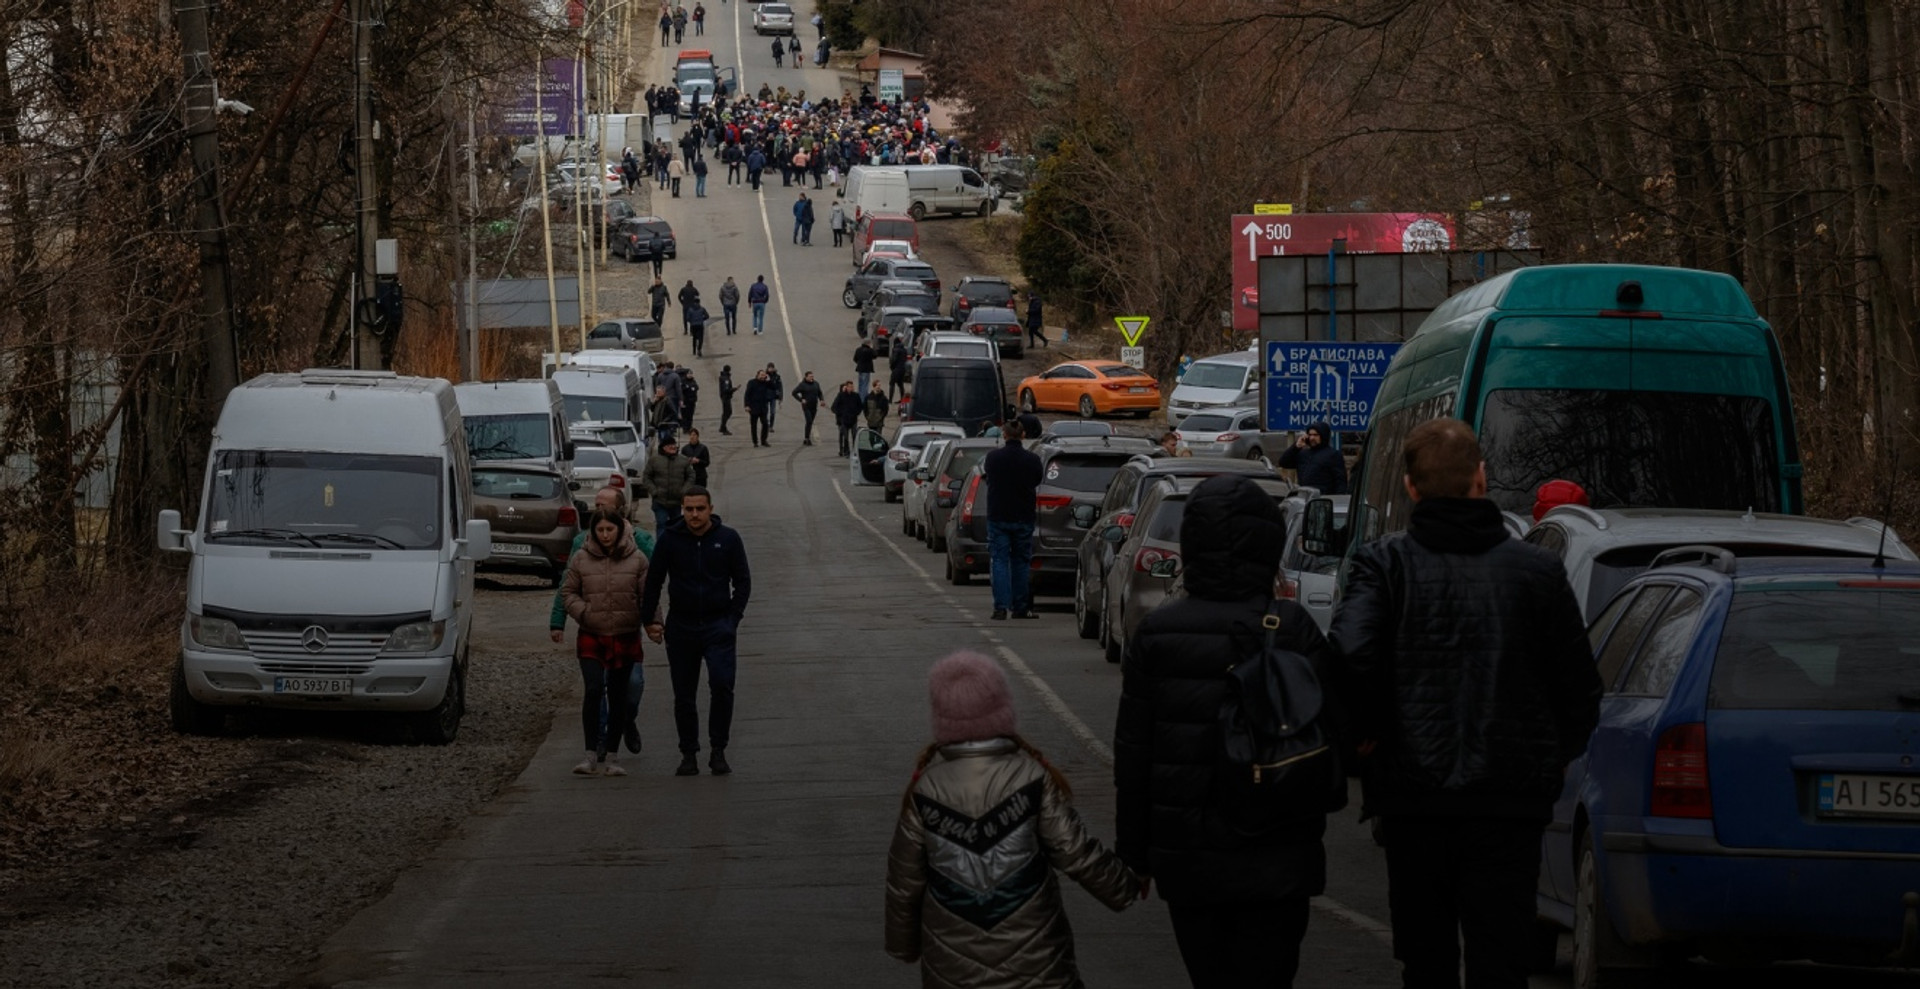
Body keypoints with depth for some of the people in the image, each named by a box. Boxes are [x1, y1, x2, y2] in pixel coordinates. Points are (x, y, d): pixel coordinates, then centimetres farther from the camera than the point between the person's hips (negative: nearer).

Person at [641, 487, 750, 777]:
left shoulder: (727, 539, 1)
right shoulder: (670, 540, 1)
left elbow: (743, 582, 8)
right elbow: (653, 581, 8)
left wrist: (732, 619, -1)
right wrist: (649, 620, 4)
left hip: (718, 625, -1)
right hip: (681, 627, 1)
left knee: (722, 686, -16)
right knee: (684, 696, 5)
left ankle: (718, 751, -5)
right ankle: (689, 755, 15)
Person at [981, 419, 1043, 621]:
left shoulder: (992, 458, -6)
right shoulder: (1032, 460, -6)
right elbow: (1036, 484, 8)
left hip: (998, 516, -1)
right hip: (1023, 518, 1)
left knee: (1000, 561, 1)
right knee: (1021, 562, 11)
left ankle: (1001, 607, -9)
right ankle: (1020, 607, 14)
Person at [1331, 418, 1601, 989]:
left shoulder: (1383, 564, -2)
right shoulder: (1537, 571, 2)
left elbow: (1351, 654, -19)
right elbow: (1580, 691, 4)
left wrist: (1366, 736, -4)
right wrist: (1553, 760, 20)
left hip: (1411, 797, 0)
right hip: (1511, 802, 0)